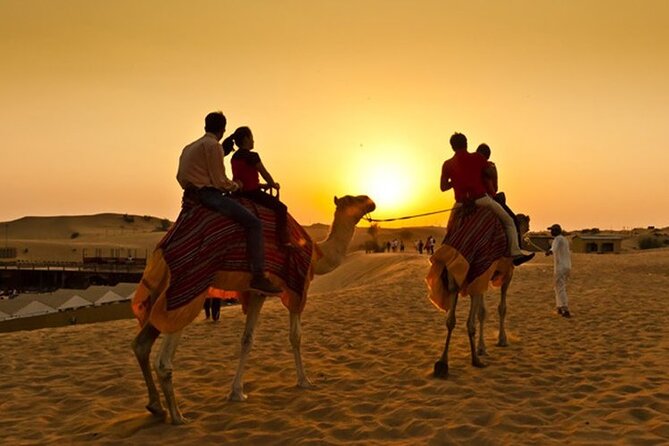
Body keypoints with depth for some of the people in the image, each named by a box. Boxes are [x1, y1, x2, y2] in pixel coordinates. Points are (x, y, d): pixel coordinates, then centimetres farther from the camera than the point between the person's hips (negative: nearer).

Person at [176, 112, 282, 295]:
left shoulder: (189, 147, 20)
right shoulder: (213, 145, -8)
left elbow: (180, 177, 23)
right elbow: (220, 181, -12)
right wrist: (235, 185, 7)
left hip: (191, 194, 10)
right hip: (207, 194, -10)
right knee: (254, 223, -15)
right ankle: (258, 277, -23)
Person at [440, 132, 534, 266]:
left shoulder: (447, 165, 3)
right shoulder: (477, 157, -3)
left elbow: (443, 187, 3)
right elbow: (491, 174, 4)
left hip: (461, 203, 3)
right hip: (481, 199, -3)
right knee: (509, 222, 9)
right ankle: (515, 253, -1)